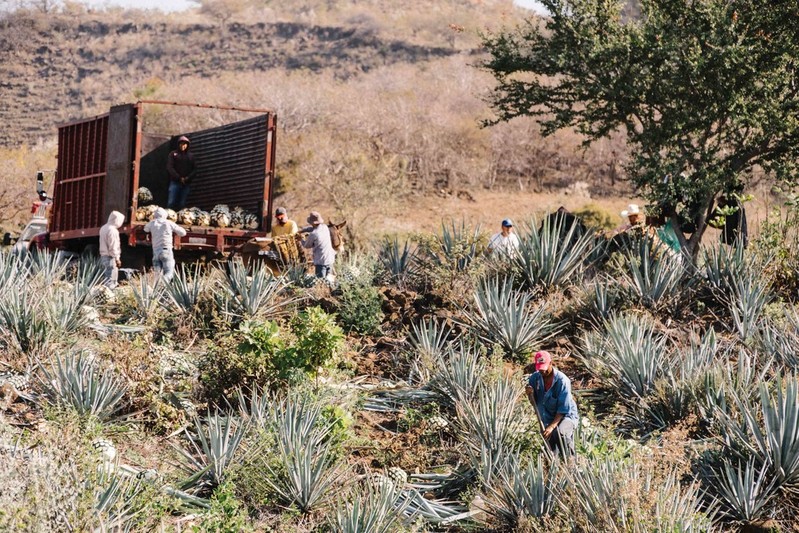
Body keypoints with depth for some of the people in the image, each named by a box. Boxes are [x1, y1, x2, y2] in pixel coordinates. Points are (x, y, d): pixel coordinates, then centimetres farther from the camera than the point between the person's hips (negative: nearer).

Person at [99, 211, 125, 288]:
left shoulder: (103, 228, 12)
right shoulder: (112, 230, -16)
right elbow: (113, 247, -18)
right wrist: (117, 259, -11)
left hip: (103, 256, 9)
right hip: (110, 258, -9)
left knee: (105, 279, 13)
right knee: (111, 280, -7)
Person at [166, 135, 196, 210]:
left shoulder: (190, 155, 13)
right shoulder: (173, 154, 7)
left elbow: (194, 169, 9)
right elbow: (169, 168, -2)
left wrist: (188, 178, -10)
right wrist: (179, 178, -12)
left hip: (186, 183, 2)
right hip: (175, 182, -2)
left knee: (182, 204, 0)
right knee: (171, 203, -10)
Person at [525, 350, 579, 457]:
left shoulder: (562, 380, -22)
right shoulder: (535, 378, -7)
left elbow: (563, 409, -23)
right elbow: (534, 403, 0)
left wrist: (552, 426, -33)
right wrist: (530, 394, -23)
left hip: (566, 415, -6)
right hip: (547, 418, 6)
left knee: (559, 433, -37)